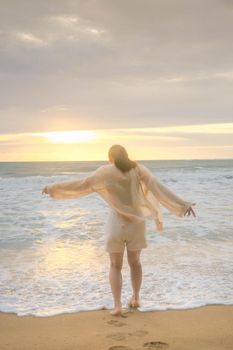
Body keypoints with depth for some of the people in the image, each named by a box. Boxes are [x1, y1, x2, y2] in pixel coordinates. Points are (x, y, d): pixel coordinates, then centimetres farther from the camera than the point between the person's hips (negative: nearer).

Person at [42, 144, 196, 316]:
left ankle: (117, 305, -1)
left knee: (115, 265, 10)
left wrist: (54, 187, 7)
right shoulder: (138, 168, -4)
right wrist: (182, 203, -19)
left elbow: (81, 184, -5)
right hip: (136, 223, 2)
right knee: (134, 261, 22)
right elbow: (158, 186, -15)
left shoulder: (106, 171, -7)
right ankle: (136, 297, 33)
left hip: (116, 224, -2)